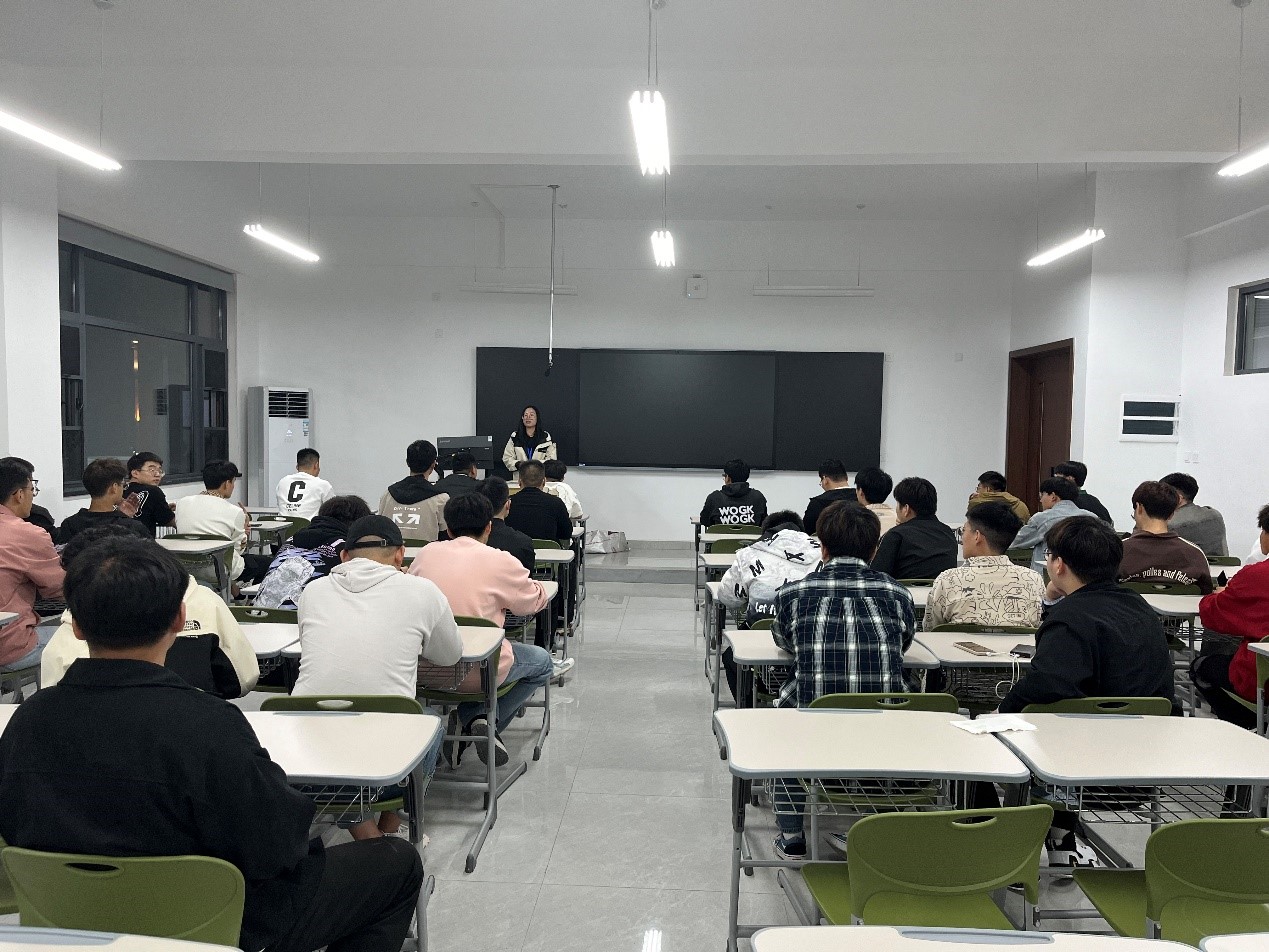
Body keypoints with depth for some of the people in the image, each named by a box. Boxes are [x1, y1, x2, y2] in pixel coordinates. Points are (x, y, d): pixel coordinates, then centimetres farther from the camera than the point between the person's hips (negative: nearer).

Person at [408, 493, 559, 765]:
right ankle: (488, 720, 9)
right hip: (474, 673, -4)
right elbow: (536, 600, 7)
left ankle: (467, 720, 14)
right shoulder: (500, 562, -8)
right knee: (542, 662, 22)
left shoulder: (426, 554, 3)